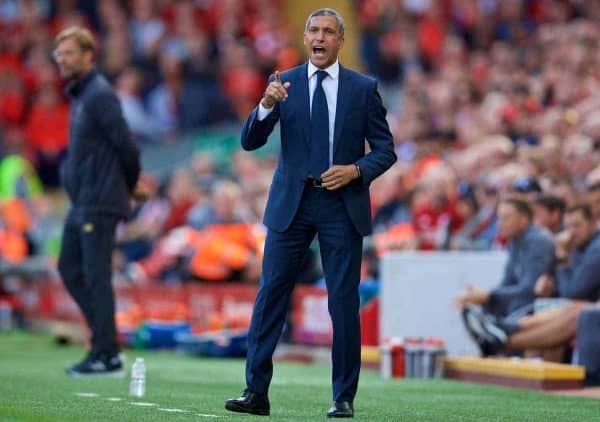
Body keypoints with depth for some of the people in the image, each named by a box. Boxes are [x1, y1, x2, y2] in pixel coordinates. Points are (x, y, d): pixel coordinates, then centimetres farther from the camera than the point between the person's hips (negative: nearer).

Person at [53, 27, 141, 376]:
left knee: (96, 276, -7)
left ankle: (106, 356, -4)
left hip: (99, 203, -10)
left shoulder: (100, 95, -14)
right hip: (80, 203, 10)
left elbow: (126, 147, -16)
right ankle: (106, 337, 18)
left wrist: (128, 187, -1)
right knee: (70, 269, 13)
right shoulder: (79, 95, 16)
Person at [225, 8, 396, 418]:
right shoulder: (283, 83, 4)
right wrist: (267, 105, -20)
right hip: (292, 202, 1)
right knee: (270, 295, -3)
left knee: (344, 302, 1)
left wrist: (356, 170, -14)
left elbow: (385, 150, 5)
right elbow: (250, 141, -2)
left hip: (342, 204, -1)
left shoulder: (364, 88, 3)